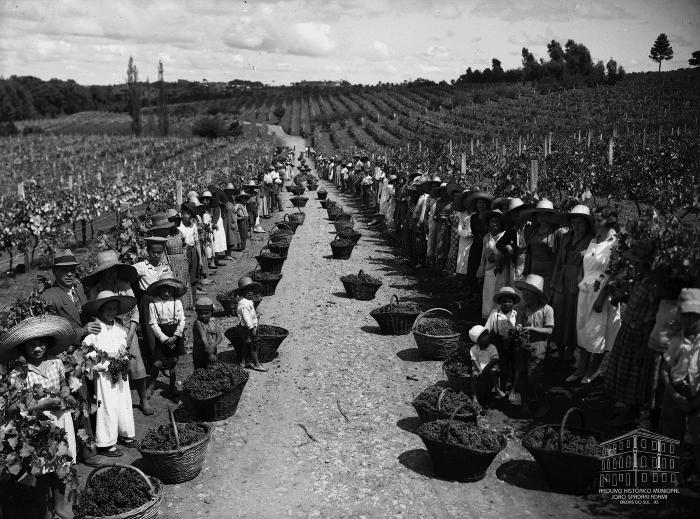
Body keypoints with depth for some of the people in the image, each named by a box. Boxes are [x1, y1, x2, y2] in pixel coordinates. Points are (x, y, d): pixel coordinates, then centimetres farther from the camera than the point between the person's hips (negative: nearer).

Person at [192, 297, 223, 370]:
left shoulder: (213, 322, 2)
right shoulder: (198, 322, -13)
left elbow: (220, 336, -4)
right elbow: (203, 338, -21)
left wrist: (213, 346, -23)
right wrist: (209, 353, -29)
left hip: (212, 351, 4)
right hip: (200, 352, -4)